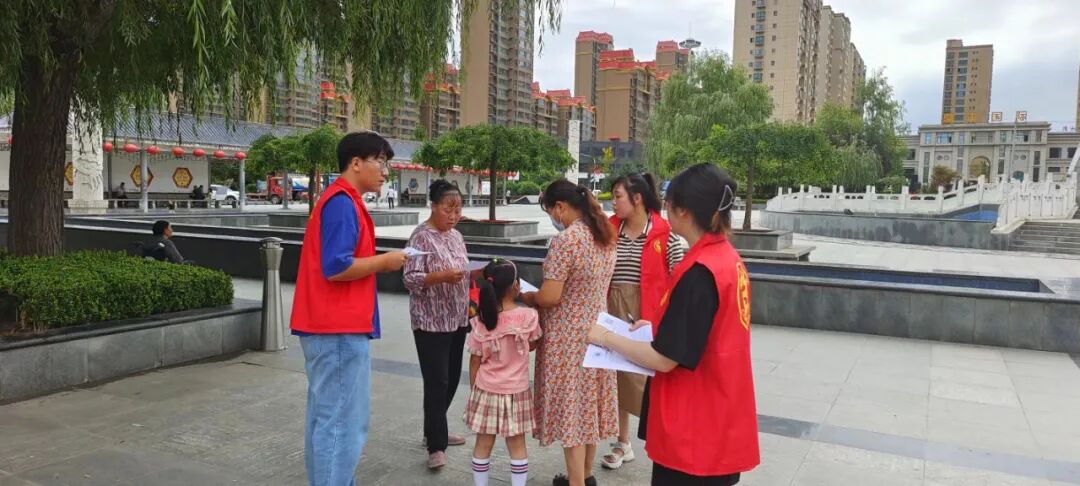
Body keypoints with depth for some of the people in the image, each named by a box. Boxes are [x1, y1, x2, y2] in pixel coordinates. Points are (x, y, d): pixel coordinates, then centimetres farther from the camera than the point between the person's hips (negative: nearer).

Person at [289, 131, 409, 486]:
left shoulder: (339, 200, 16)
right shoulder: (343, 202, -15)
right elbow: (336, 268, -24)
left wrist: (376, 263, 8)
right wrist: (384, 261, -12)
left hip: (329, 326, 11)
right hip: (340, 329, -11)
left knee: (326, 416, 17)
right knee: (344, 422, -4)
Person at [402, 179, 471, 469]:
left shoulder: (456, 236, 12)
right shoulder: (422, 236, -11)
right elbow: (410, 279, -17)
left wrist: (469, 306, 12)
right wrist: (442, 276, -31)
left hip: (457, 320, 8)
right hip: (431, 322, -8)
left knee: (451, 379, 14)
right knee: (437, 382, -7)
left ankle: (435, 430, 30)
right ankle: (436, 446, 0)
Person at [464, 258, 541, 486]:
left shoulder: (480, 322, -11)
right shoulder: (528, 316, -13)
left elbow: (475, 361, -3)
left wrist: (474, 390, 11)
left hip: (486, 391, 1)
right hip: (516, 392, -1)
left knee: (483, 444, 12)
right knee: (517, 445, 11)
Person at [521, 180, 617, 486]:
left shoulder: (565, 240, -20)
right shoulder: (606, 237, 6)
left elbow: (550, 297, -22)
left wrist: (526, 297, -2)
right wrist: (537, 296, 16)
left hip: (568, 337, -8)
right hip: (596, 330, 8)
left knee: (570, 408, 3)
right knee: (588, 404, 18)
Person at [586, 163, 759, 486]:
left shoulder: (699, 273, -24)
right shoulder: (728, 259, 4)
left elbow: (665, 359, -21)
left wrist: (606, 338, -9)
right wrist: (659, 326, 9)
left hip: (694, 428, -9)